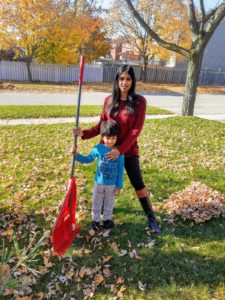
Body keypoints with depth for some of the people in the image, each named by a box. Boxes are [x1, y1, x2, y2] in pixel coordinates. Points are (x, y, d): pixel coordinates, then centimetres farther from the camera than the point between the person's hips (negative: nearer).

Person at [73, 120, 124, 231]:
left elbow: (120, 170, -9)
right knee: (96, 203, 16)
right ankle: (95, 220, 34)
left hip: (112, 184, -1)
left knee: (109, 203, 19)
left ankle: (107, 219, 40)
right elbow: (88, 159, 3)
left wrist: (119, 186, -6)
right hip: (99, 182, 1)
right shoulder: (98, 149, -12)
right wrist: (76, 155, -10)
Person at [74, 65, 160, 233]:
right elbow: (101, 125, 3)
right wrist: (84, 133, -13)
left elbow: (136, 130, -16)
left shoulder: (139, 101, -10)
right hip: (107, 149, 3)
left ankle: (151, 218, 19)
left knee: (139, 184, 2)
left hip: (129, 151, -3)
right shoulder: (109, 100, 0)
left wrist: (120, 149, -23)